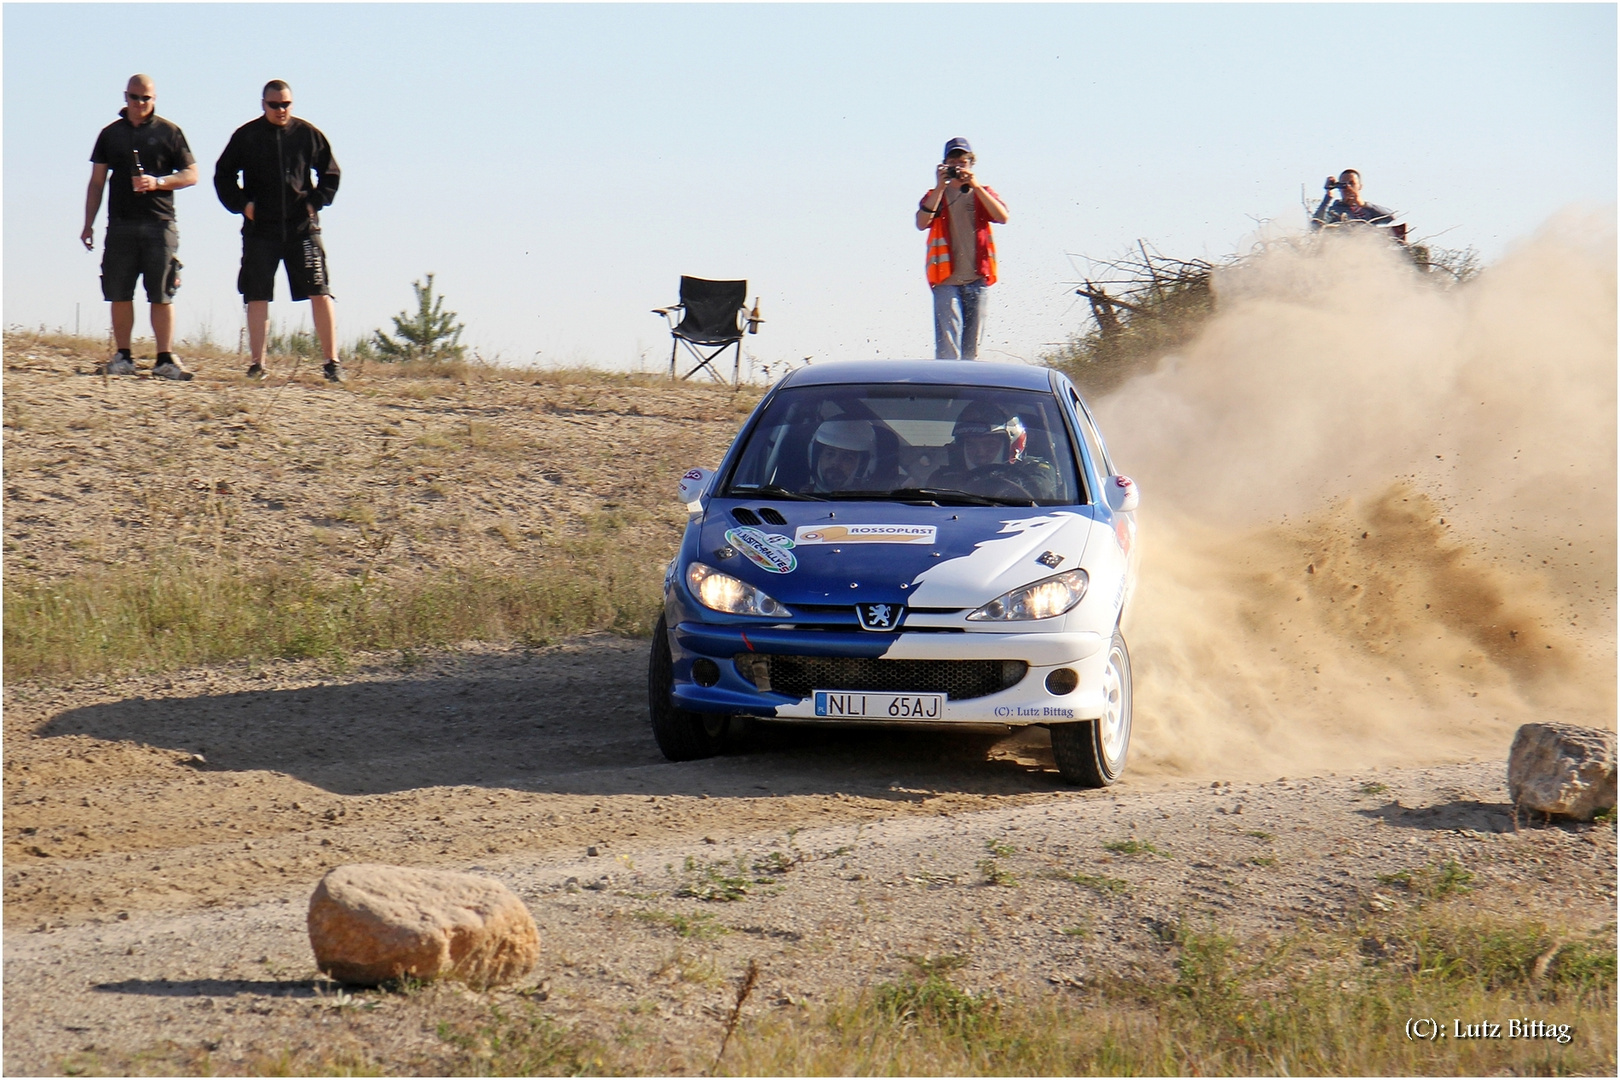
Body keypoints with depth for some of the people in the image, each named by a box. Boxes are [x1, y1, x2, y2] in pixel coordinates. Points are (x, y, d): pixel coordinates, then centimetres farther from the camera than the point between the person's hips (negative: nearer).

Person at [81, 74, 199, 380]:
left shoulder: (169, 133, 6)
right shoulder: (110, 134, 13)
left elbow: (191, 174, 5)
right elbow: (96, 183, 14)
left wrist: (158, 182, -11)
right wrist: (88, 225, 7)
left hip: (159, 223, -2)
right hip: (120, 225, 2)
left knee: (162, 295, -5)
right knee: (119, 293, 1)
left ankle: (165, 359, -5)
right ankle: (122, 357, 8)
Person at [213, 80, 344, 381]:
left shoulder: (308, 134, 3)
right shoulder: (246, 136, 3)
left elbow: (330, 173, 13)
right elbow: (223, 175, 11)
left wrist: (316, 201, 0)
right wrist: (241, 203, -3)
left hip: (302, 228, -1)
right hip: (260, 228, 1)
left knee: (320, 293, -6)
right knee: (257, 297, 1)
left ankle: (332, 361, -3)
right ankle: (257, 363, 7)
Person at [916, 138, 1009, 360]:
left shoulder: (983, 193, 15)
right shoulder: (936, 196, 13)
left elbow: (1002, 217, -5)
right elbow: (922, 223, -7)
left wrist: (976, 186, -13)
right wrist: (940, 187, -12)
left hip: (976, 278, 2)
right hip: (946, 278, -2)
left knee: (972, 348, 4)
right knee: (947, 345, -14)